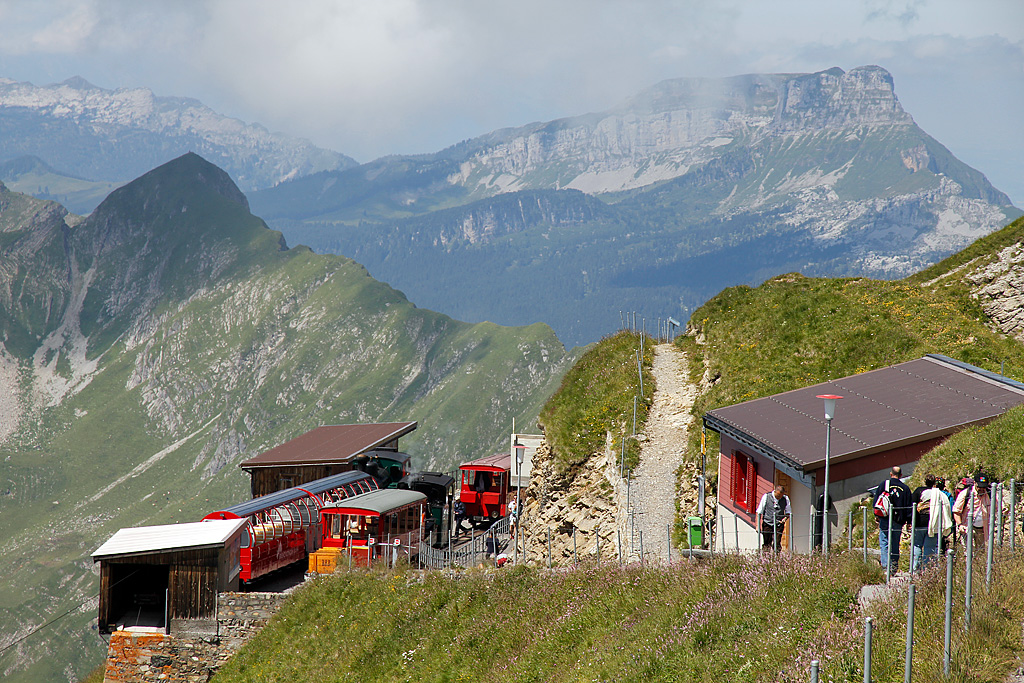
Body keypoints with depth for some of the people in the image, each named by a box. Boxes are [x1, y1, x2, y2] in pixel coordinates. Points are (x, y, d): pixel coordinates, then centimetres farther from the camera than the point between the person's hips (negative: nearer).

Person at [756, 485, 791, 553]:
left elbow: (788, 512, 15)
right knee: (767, 544, -2)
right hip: (767, 524, -1)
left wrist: (785, 518, -7)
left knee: (777, 544, -7)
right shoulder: (766, 497, -4)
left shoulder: (785, 499, 2)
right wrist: (758, 525, -6)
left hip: (779, 524, 1)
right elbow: (759, 512, -1)